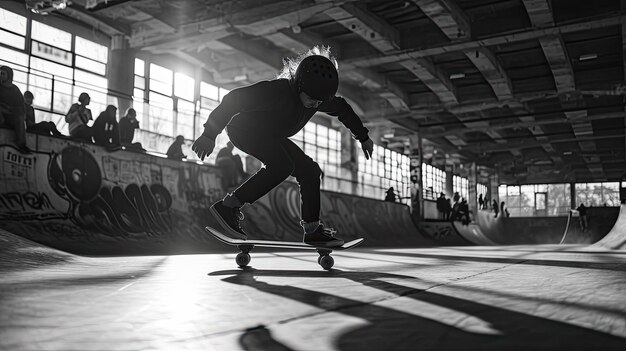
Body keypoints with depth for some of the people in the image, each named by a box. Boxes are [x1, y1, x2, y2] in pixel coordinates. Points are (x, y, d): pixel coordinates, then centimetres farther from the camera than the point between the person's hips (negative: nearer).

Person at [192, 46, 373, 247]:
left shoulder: (318, 97, -11)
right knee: (282, 165, -32)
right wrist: (209, 135, -33)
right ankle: (228, 206, -27)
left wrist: (363, 137, 18)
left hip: (270, 136, 8)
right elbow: (234, 99, -33)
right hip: (244, 129, -8)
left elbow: (343, 109, 10)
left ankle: (312, 230, 2)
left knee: (310, 170, -3)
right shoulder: (278, 90, -34)